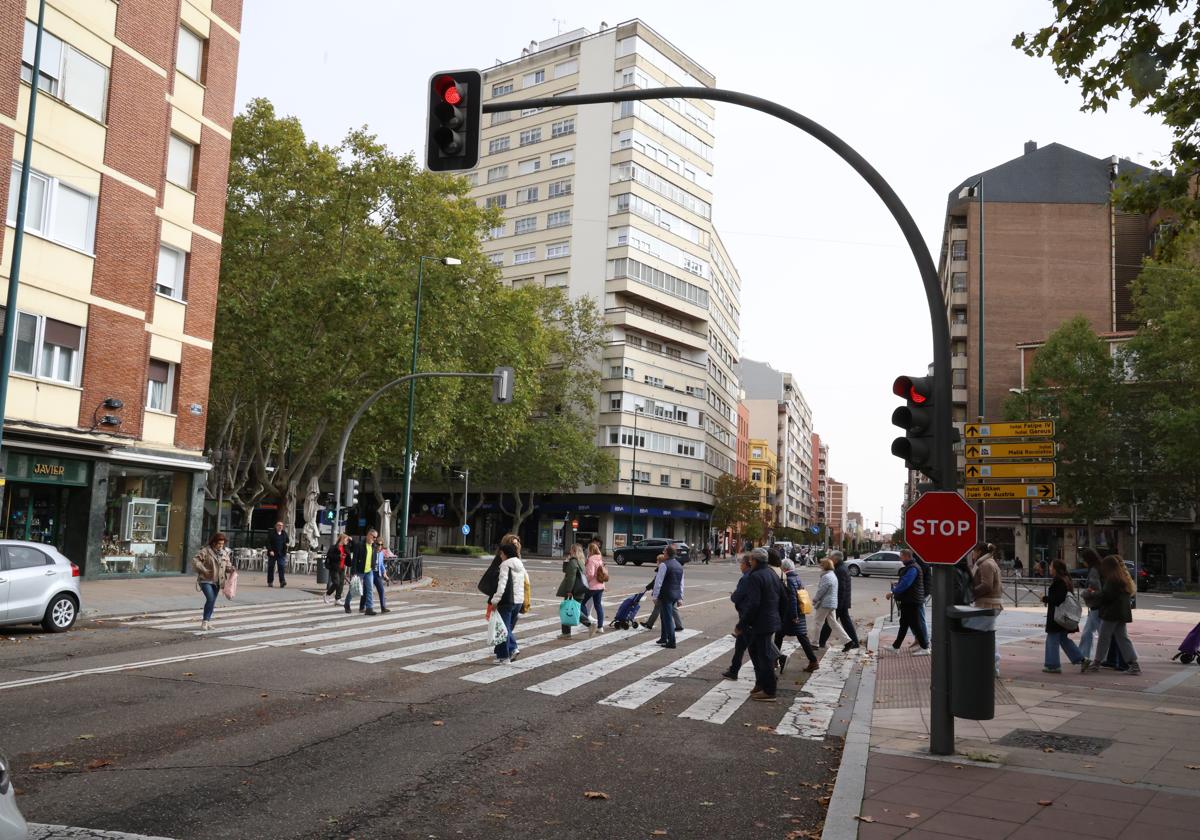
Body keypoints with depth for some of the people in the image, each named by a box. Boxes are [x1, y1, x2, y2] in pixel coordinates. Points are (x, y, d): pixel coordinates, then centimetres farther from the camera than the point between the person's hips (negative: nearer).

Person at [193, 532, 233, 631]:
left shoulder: (224, 552, 8)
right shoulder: (206, 551, -9)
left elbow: (227, 564, 16)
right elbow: (195, 561, -11)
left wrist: (231, 568, -6)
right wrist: (204, 570, -18)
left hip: (217, 581, 6)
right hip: (206, 580, -6)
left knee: (213, 601, 9)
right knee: (210, 599, -18)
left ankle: (208, 621, 21)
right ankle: (205, 621, -6)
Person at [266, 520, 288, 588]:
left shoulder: (284, 534, 11)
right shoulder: (271, 533, -3)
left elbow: (287, 542, 26)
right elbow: (268, 543, -7)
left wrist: (286, 545, 5)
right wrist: (270, 550, -18)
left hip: (281, 554, 2)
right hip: (272, 554, -2)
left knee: (281, 567, -10)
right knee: (271, 568, 5)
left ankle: (282, 581, -17)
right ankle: (270, 582, 14)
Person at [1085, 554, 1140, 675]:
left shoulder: (1112, 579, -15)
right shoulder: (1124, 578, 14)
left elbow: (1106, 596, -20)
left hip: (1111, 613, -9)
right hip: (1123, 613, 9)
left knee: (1104, 638, -1)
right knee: (1123, 638, 11)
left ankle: (1096, 663, 6)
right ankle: (1134, 664, 7)